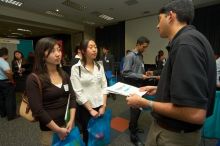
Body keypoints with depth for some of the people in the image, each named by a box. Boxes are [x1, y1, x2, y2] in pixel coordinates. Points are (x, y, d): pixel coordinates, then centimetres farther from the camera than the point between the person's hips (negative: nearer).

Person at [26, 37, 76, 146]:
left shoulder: (64, 75, 2)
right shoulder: (34, 79, -14)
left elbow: (72, 97, -1)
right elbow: (38, 111, -16)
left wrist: (71, 120, -11)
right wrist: (58, 130, -13)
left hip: (69, 125, 5)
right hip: (50, 130, -5)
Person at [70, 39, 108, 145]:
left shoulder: (100, 66, 2)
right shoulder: (76, 68, -12)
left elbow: (104, 86, 2)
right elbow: (78, 92, -13)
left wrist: (103, 106, -3)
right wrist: (90, 109, -11)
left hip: (100, 106, 4)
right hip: (85, 108, -3)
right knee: (88, 134, 16)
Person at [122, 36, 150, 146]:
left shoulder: (140, 56, 11)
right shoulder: (130, 56, -15)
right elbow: (125, 73, -23)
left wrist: (145, 73, 3)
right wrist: (140, 76, -20)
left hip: (139, 85, 8)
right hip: (132, 86, -8)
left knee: (138, 108, 19)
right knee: (135, 109, 1)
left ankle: (133, 126, 41)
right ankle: (133, 135, 20)